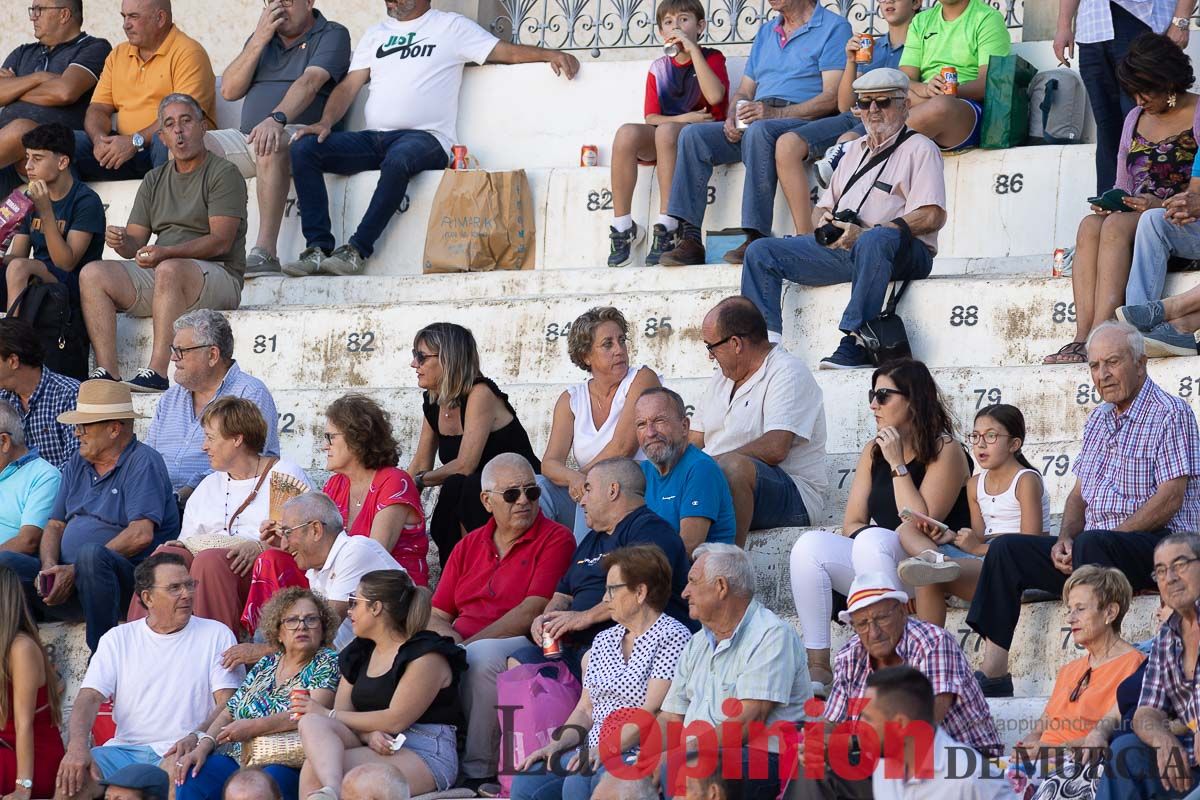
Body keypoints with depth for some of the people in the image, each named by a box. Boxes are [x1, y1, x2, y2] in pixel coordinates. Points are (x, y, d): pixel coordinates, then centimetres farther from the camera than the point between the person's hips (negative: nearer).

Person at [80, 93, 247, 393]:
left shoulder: (224, 174, -1)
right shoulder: (154, 180, 20)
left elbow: (221, 242, -13)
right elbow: (136, 241, 14)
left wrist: (166, 253, -26)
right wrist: (121, 241, -12)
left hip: (216, 275, -6)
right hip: (159, 277, 6)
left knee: (169, 270, -38)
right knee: (93, 274, -15)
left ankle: (158, 372, -42)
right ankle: (106, 372, -25)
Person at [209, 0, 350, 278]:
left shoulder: (332, 35, 2)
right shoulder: (262, 38, 22)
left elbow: (309, 83, -17)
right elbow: (229, 91, 10)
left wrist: (277, 119, -35)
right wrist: (259, 41, 0)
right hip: (247, 137, 7)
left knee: (271, 146, -40)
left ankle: (266, 252, -43)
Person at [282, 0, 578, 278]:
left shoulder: (451, 26, 11)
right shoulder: (375, 35, 25)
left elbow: (508, 52, 5)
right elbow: (349, 86, 17)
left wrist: (551, 54, -13)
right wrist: (326, 122, -2)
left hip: (424, 137, -5)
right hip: (373, 138, 5)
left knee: (397, 159, -41)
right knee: (304, 148, -18)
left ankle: (357, 250, -34)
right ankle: (318, 248, -23)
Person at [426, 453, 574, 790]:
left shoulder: (555, 540, 1)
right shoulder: (468, 546, 20)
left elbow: (531, 612, -10)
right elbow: (436, 615, 17)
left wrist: (467, 644, -14)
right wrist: (449, 638, -9)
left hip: (524, 647, -5)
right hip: (461, 646, 5)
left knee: (483, 655, -37)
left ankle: (478, 772, -30)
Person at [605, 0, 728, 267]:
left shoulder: (712, 59, 4)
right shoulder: (659, 68, 13)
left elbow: (715, 96, -18)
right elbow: (651, 118, 5)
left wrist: (692, 49, -15)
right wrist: (684, 119, -15)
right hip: (660, 140, 4)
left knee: (667, 131, -37)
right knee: (627, 133, -29)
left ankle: (666, 229, -38)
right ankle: (622, 228, -25)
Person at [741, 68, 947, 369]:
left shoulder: (919, 149, 3)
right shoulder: (854, 150, 27)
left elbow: (932, 216, -11)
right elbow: (823, 205, 30)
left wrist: (866, 233, -19)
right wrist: (823, 224, 2)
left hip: (903, 252, -7)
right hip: (840, 248, 7)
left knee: (875, 241, -43)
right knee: (760, 251, -4)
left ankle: (855, 344, -45)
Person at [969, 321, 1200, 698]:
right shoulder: (1098, 419, 18)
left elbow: (1169, 499, -16)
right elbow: (1080, 493, 21)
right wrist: (1065, 538, -1)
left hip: (1158, 545, -8)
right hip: (1097, 543, 8)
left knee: (1092, 543, -38)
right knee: (1006, 549, -6)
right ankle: (993, 676, -13)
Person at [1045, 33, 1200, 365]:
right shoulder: (1136, 119, 20)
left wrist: (1162, 206, -22)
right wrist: (1110, 202, 0)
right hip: (1135, 215, 6)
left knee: (1117, 225, -33)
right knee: (1090, 225, -26)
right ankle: (1082, 338, -40)